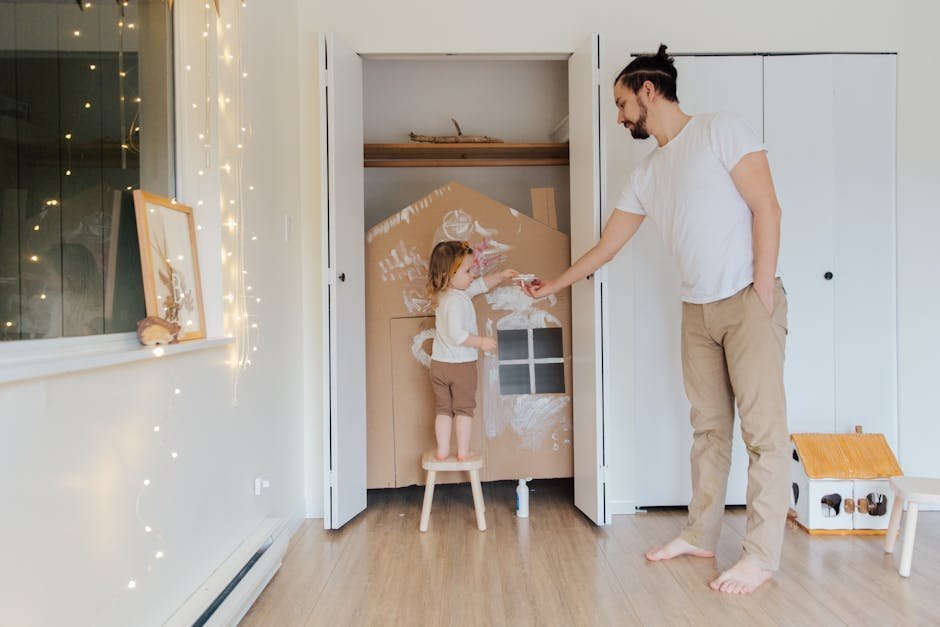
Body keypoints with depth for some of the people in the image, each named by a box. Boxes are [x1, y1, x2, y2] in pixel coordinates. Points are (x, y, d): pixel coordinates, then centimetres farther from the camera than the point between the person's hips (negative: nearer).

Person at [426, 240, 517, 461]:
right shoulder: (456, 301, -22)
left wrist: (501, 275, 14)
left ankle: (442, 450, 18)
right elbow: (456, 334, -28)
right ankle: (463, 451, 14)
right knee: (464, 409, 7)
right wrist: (481, 342, -20)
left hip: (439, 363, 8)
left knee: (442, 408, 14)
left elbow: (481, 284, 18)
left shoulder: (446, 294, 7)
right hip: (462, 364, -8)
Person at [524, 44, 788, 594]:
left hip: (749, 301, -6)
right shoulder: (647, 174, 15)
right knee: (709, 427, 10)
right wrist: (554, 285, 26)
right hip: (698, 310, 6)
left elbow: (766, 207, -9)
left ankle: (763, 555, 3)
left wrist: (762, 291, -15)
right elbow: (606, 245, 21)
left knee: (763, 429, -4)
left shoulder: (720, 131, -3)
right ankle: (701, 535, 19)